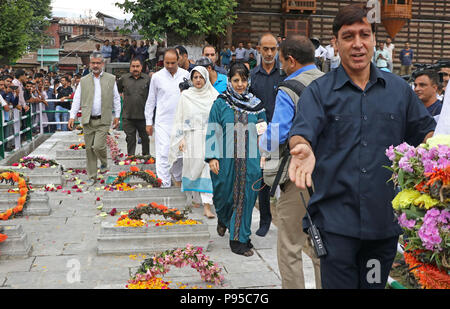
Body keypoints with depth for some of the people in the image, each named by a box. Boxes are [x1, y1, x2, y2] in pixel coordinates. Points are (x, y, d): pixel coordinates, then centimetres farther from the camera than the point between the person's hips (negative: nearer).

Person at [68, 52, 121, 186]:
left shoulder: (111, 79, 4)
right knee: (89, 149, 5)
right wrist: (72, 116, 1)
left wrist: (117, 115, 6)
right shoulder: (84, 81, 8)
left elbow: (116, 98, 9)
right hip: (88, 120, 2)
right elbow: (77, 99, 8)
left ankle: (104, 162, 19)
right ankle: (92, 176, 17)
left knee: (98, 146, -15)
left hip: (103, 120, -2)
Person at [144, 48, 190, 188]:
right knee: (163, 154, -8)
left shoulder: (186, 75, 3)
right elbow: (150, 101, 7)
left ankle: (178, 178, 32)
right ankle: (164, 184, -4)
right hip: (163, 121, -2)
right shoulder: (157, 77, 0)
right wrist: (148, 122, 6)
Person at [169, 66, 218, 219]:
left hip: (209, 137, -1)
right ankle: (197, 198, 28)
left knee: (208, 168, -9)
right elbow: (180, 119, 6)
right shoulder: (186, 95, 5)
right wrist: (181, 139, -1)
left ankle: (207, 206, -12)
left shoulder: (214, 96, 4)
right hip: (192, 138, 1)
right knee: (193, 167, 7)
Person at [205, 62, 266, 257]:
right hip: (226, 160, -1)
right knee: (225, 195, 8)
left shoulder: (256, 104, 7)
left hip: (249, 160, 2)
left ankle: (239, 239, 12)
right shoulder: (220, 104, 1)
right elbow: (213, 132, -1)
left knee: (246, 197, 2)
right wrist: (212, 157, -8)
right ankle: (223, 219, 44)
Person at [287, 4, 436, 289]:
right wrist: (304, 148, -37)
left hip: (386, 219, 3)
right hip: (336, 218, -3)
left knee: (375, 283, 16)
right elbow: (302, 130, -14)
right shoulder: (319, 91, 1)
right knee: (337, 283, 2)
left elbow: (425, 130, 15)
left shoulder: (399, 89, 10)